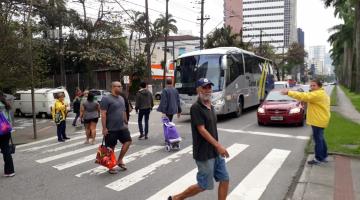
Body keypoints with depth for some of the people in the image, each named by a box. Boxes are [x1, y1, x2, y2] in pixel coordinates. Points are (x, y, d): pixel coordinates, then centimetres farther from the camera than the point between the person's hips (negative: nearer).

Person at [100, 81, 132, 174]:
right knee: (111, 148, 4)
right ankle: (111, 167, 19)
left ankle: (120, 160, 20)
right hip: (111, 129, -7)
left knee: (128, 141, 3)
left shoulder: (121, 98, 12)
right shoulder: (106, 99, -12)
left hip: (122, 127, 7)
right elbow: (103, 114, -16)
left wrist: (126, 123, 17)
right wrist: (104, 128, -18)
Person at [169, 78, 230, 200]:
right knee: (204, 185, 2)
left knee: (224, 180, 9)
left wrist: (218, 147, 19)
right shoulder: (196, 108, -17)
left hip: (215, 152, 8)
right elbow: (202, 130, -21)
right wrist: (218, 145, -22)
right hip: (204, 153, -8)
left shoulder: (211, 107, 10)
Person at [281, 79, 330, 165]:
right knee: (320, 139, 19)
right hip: (320, 120, 11)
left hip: (318, 120, -11)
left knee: (318, 139, -3)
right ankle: (323, 156, 30)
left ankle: (318, 158, 5)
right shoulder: (322, 93, 17)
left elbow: (303, 96, -28)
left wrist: (288, 92, -28)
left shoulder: (317, 94, -19)